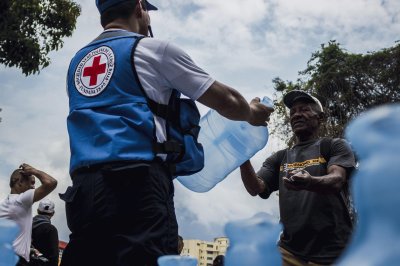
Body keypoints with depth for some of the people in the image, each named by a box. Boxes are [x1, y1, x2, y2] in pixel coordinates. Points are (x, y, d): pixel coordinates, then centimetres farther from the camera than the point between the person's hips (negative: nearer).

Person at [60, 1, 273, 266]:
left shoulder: (77, 61, 23)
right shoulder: (152, 48, 5)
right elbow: (226, 101, 9)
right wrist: (252, 113, 30)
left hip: (83, 187, 7)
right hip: (137, 184, -6)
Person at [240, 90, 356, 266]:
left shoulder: (334, 146, 4)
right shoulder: (279, 158, 14)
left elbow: (336, 181, -14)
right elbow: (255, 189, 0)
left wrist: (309, 182, -36)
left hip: (331, 252, -2)